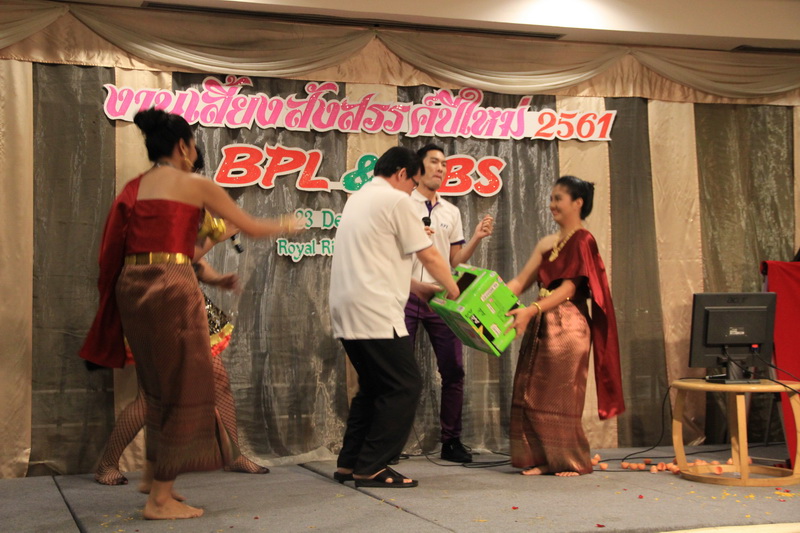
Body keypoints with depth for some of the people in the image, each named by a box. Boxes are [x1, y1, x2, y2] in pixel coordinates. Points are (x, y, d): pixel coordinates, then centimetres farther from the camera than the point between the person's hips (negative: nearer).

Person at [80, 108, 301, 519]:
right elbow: (251, 227, 4)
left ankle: (154, 474, 31)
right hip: (170, 288, -7)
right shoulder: (195, 185, -2)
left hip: (130, 286, 7)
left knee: (158, 385, 21)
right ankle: (160, 499, 4)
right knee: (182, 388, 2)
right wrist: (286, 225, 21)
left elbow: (113, 251, 13)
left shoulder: (133, 189, 14)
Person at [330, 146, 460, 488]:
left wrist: (416, 287, 24)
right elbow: (429, 256, -4)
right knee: (405, 386, -3)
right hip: (375, 313, -10)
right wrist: (453, 290, 12)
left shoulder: (358, 199, 21)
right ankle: (371, 468, -3)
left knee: (373, 386, 18)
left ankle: (349, 463, 19)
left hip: (346, 311, 10)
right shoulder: (396, 200, -6)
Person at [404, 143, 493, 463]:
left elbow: (455, 261, 16)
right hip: (405, 295, -4)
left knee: (453, 370, 1)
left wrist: (476, 238, 2)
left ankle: (451, 441, 9)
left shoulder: (451, 212, 18)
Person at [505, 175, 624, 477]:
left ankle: (572, 461, 9)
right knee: (531, 393, 3)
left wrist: (532, 310, -26)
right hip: (541, 326, 7)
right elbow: (520, 282, 11)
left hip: (567, 325, -7)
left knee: (562, 395, -3)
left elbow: (569, 287, -15)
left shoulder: (583, 241, -5)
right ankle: (543, 459, 10)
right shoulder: (547, 244, 17)